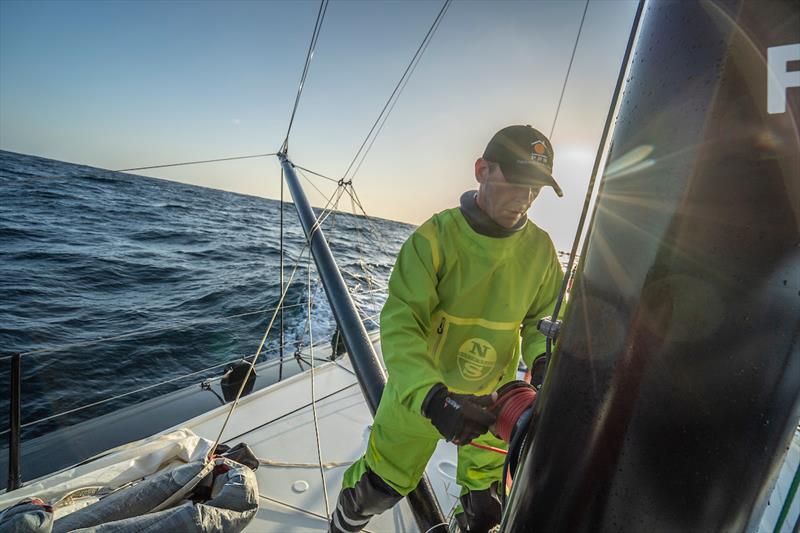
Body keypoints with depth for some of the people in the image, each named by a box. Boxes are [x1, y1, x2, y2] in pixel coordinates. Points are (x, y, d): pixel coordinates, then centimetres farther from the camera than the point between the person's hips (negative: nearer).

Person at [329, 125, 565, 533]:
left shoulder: (541, 248, -8)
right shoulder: (436, 236, -22)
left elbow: (543, 318, 3)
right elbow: (400, 323, -27)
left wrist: (543, 360, -18)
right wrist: (432, 396, -40)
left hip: (492, 399, 4)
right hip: (419, 392, -3)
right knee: (379, 486, 14)